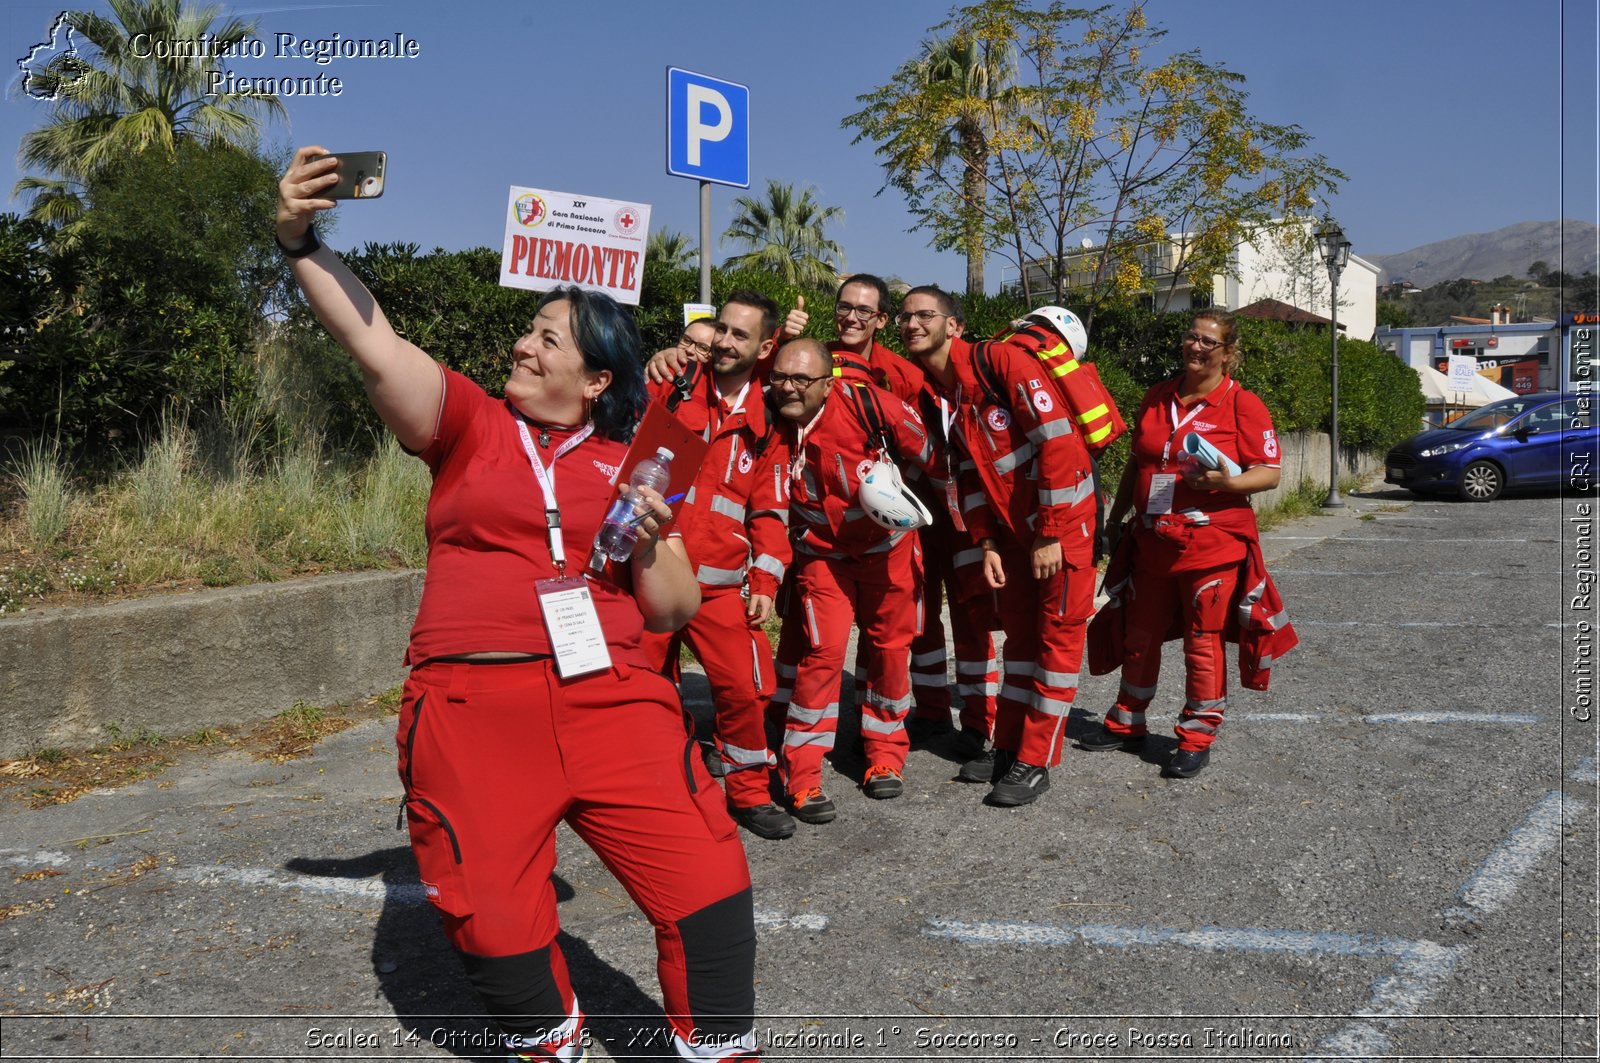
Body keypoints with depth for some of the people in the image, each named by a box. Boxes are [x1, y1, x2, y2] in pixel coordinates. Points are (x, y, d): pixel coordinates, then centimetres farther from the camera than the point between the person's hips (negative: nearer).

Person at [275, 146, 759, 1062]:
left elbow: (674, 613, 10)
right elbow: (375, 343, -7)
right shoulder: (470, 423, 8)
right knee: (499, 930, 9)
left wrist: (650, 543, -8)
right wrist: (302, 241, -19)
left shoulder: (630, 466, 10)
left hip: (612, 696, 1)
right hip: (474, 707, 0)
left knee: (710, 895, -4)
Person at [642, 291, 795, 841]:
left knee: (744, 689, -4)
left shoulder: (764, 422, 8)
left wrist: (765, 580, 0)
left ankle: (750, 792, 17)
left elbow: (770, 510, 8)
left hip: (722, 583, 1)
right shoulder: (672, 389, 4)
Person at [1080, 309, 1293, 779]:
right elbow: (1136, 464, 18)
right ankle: (1127, 723, 29)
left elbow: (1270, 473, -7)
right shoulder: (1157, 397, 10)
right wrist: (1115, 519, 18)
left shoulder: (1243, 405, -5)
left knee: (1203, 643, 2)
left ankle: (1197, 739, 14)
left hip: (1213, 545, -5)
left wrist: (1228, 482, -25)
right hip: (1152, 542, 5)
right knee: (1140, 635, 14)